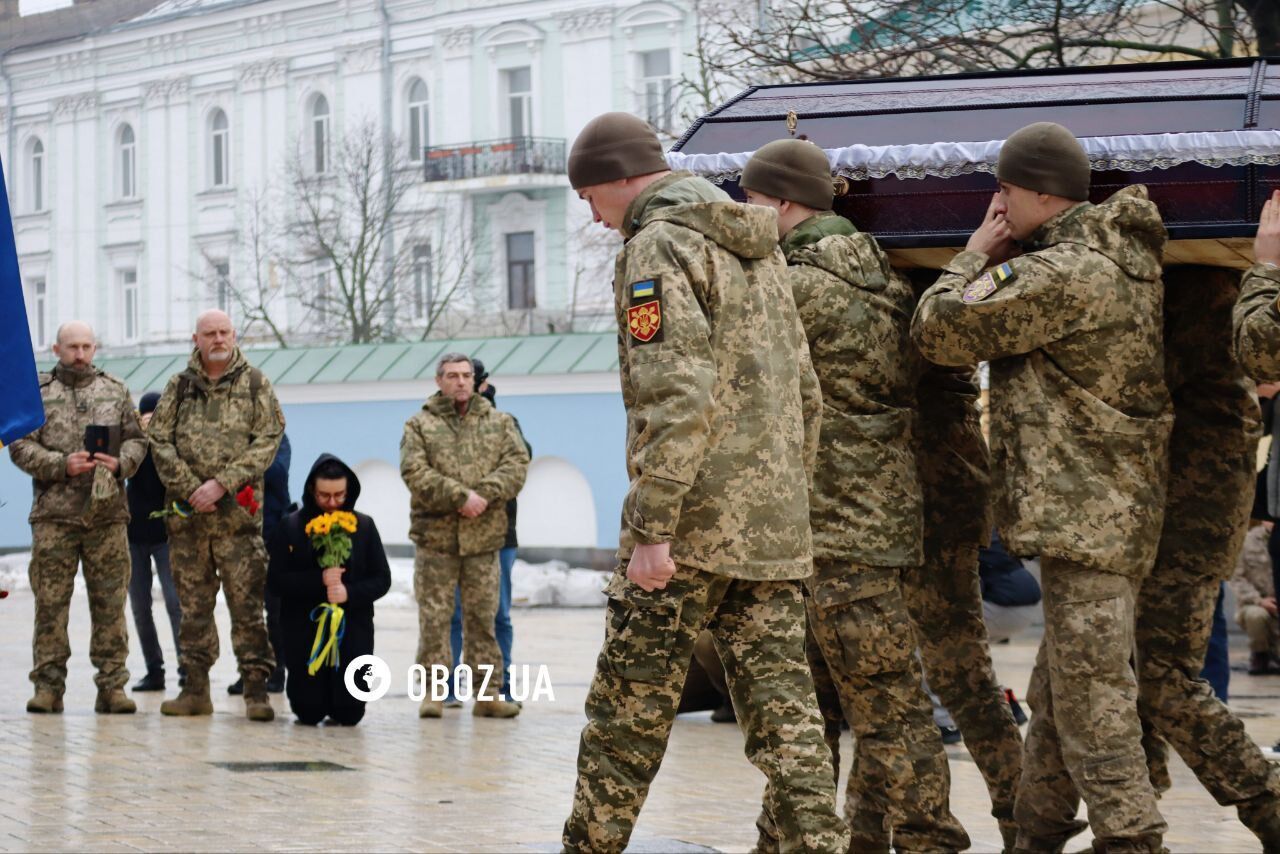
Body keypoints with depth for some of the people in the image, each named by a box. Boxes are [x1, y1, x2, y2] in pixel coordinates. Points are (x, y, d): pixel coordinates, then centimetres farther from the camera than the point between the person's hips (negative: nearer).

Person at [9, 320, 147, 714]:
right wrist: (62, 465, -13)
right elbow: (20, 445, 1)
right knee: (50, 603, -1)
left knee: (110, 603, 2)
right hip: (54, 512, -2)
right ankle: (48, 685, 5)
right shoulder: (37, 393, 7)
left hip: (107, 513, 2)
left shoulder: (115, 391, 13)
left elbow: (137, 439, 13)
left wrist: (121, 463, -8)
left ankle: (111, 685, 6)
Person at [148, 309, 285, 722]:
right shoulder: (179, 387, 11)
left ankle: (256, 689, -3)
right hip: (187, 513, 3)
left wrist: (222, 484, -12)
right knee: (193, 602, 7)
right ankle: (196, 688, 13)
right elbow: (160, 441, 4)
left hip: (238, 514, -3)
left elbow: (268, 440, -3)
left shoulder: (254, 384, 5)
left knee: (246, 602, -6)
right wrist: (190, 489, -9)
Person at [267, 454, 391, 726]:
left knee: (350, 713, -6)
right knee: (309, 713, -6)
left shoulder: (364, 526, 2)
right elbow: (276, 581, -7)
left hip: (353, 628, 1)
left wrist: (349, 593, -19)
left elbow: (382, 580, 1)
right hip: (305, 629, -1)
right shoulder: (289, 527, -1)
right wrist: (319, 579, -21)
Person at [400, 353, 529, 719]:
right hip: (435, 535, -2)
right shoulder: (420, 425, 5)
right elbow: (415, 472, -9)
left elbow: (517, 464, -1)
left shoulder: (500, 423, 11)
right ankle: (432, 692, 5)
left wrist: (484, 495, -16)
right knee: (434, 618, -1)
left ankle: (487, 692, 10)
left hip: (483, 537, 2)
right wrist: (460, 496, -18)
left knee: (483, 617, 6)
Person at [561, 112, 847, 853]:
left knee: (629, 709, 3)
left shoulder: (658, 247, -9)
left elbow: (675, 398, -20)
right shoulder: (757, 250, 19)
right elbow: (806, 395, 21)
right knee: (784, 710, 4)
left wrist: (650, 530, -20)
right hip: (775, 529, 8)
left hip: (693, 523, -8)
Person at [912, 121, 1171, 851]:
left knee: (1093, 706, -10)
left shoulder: (1066, 272, -18)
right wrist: (999, 256, 10)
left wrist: (978, 254, 3)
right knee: (1057, 697, 19)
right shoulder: (1123, 258, 14)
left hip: (1084, 515, -10)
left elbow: (940, 329, -12)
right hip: (1113, 514, 11)